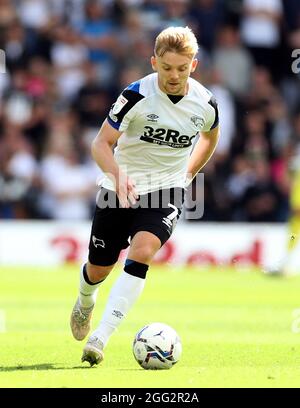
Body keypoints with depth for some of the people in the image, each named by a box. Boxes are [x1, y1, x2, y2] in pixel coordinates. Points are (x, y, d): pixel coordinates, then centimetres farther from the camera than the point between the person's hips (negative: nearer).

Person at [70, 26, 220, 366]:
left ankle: (100, 337, -30)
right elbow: (101, 143, -15)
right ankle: (85, 302, 49)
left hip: (166, 191, 0)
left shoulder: (205, 104, -7)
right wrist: (118, 175, -33)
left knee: (141, 252, -27)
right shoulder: (137, 95, -17)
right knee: (98, 269, 10)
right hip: (120, 187, 0)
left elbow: (210, 136, 18)